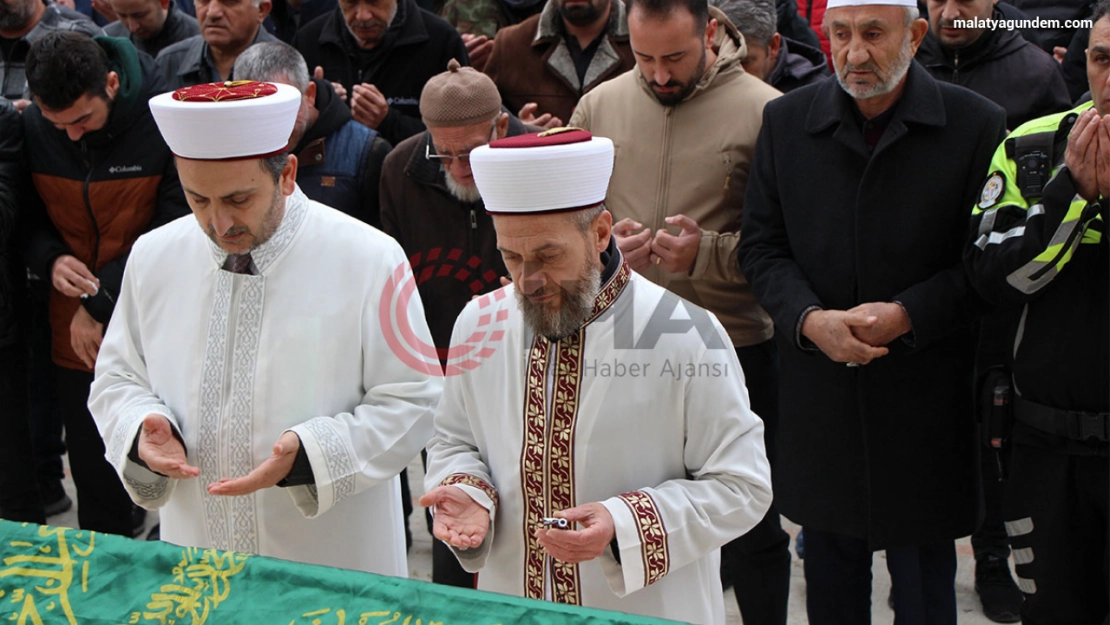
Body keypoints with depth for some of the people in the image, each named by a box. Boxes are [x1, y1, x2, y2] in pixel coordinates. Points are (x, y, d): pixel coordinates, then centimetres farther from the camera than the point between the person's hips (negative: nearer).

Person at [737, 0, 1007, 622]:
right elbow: (762, 245, 3)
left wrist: (907, 315, -18)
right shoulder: (787, 120, 2)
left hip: (926, 399, -2)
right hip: (817, 391, 3)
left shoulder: (978, 125, -8)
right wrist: (809, 319, -14)